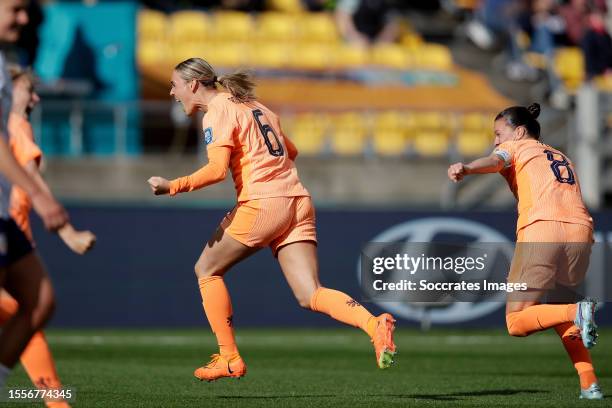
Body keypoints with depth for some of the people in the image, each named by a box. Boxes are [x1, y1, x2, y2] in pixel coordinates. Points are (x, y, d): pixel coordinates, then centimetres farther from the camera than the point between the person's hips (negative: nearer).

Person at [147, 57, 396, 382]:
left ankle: (229, 358, 8)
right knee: (310, 296, -1)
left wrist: (173, 186, -10)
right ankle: (374, 324, -26)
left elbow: (217, 170, -17)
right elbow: (290, 151, 31)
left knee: (207, 269, 13)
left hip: (261, 203, -7)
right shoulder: (255, 107, 22)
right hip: (298, 201, 7)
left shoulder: (217, 114, -3)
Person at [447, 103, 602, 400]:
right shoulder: (562, 158, 35)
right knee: (557, 312, 25)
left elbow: (494, 161, -6)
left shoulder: (516, 147, 17)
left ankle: (577, 312, -27)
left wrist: (465, 169, -25)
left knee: (516, 322, -3)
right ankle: (589, 384, 11)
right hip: (580, 231, 6)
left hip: (541, 228, -6)